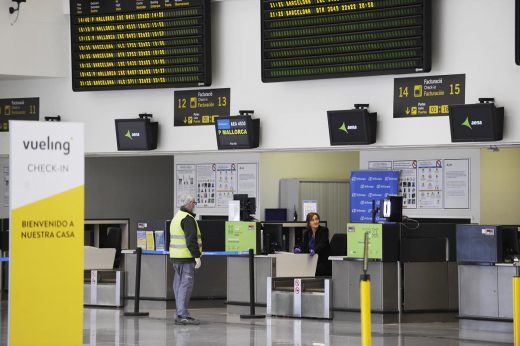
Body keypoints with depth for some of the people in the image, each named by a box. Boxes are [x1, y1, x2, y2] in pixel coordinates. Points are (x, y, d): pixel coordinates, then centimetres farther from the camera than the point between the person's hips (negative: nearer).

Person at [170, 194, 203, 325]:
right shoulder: (188, 219, -13)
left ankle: (179, 314, 15)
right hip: (186, 257, -10)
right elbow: (191, 240, -21)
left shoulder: (176, 217, 18)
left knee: (179, 284, 12)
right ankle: (182, 315, -12)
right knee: (186, 285, -9)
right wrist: (197, 256, -21)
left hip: (175, 257, 10)